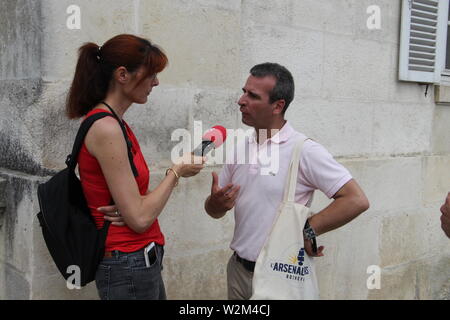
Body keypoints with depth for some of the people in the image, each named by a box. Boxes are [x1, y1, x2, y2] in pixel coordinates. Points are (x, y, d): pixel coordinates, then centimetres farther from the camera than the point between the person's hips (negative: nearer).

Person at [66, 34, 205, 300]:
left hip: (143, 260, 9)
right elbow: (140, 218, -21)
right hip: (129, 265, -9)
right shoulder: (106, 127, -20)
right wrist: (176, 172, -8)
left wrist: (129, 209, -14)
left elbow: (133, 198, 9)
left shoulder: (115, 124, 8)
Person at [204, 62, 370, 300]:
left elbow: (357, 201, -18)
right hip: (238, 269, 5)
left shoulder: (304, 151, -14)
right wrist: (216, 203, -12)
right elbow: (215, 211, 10)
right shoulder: (239, 149, 3)